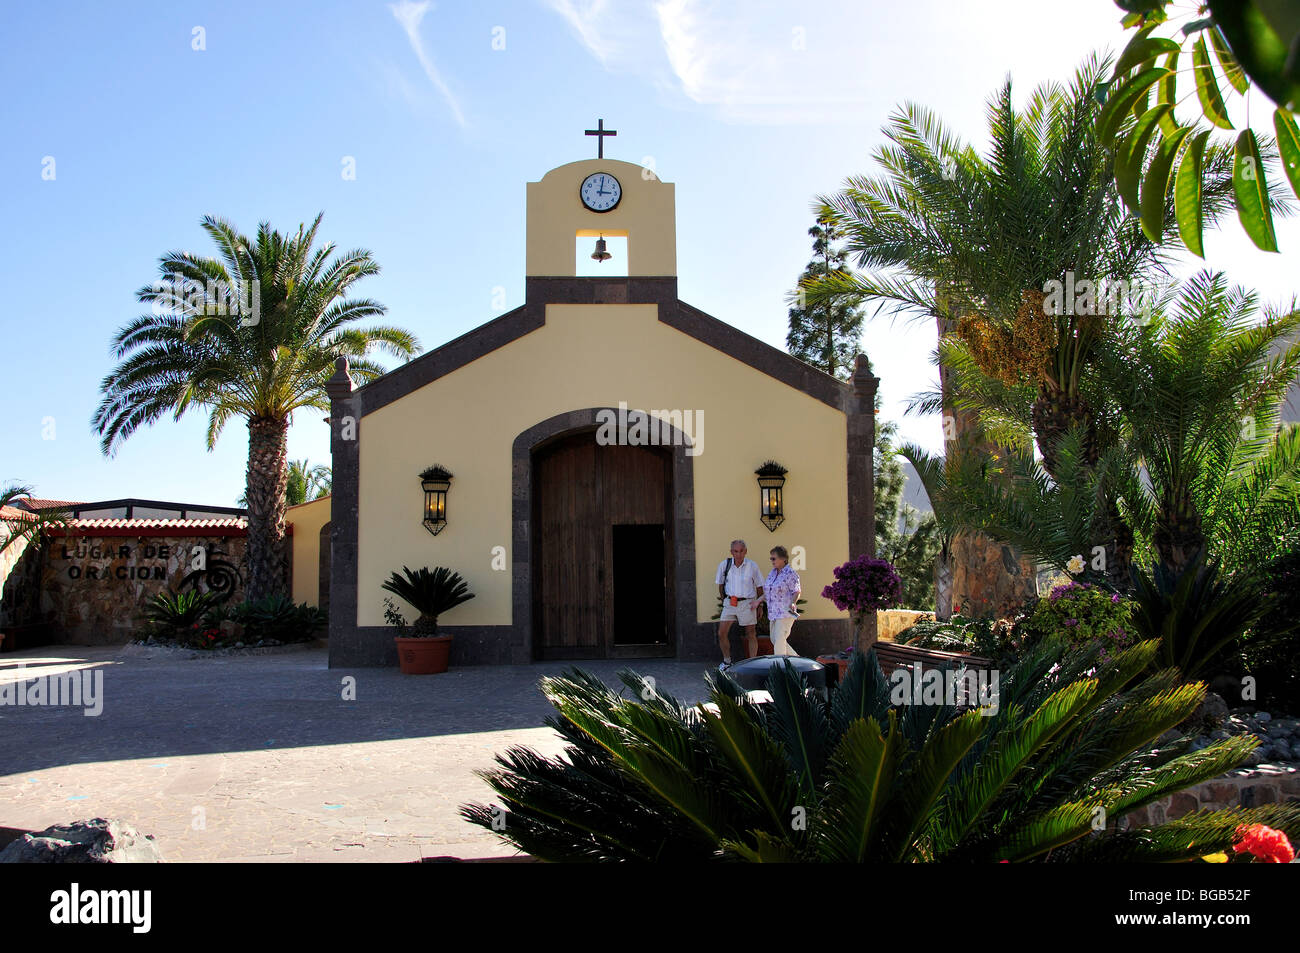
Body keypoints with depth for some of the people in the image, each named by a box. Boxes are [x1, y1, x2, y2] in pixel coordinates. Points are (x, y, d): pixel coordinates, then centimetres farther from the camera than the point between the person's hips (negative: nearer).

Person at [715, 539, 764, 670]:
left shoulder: (752, 566, -7)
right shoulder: (724, 565, -3)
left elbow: (759, 587, 4)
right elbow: (720, 584, 13)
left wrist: (758, 604, 5)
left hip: (747, 603, -2)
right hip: (729, 603, 2)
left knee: (751, 635, 2)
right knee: (722, 633, -2)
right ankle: (727, 661, 16)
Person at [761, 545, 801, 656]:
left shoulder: (790, 574, -12)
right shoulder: (773, 573, 12)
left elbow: (796, 592, -14)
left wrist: (792, 603, -30)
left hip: (785, 613, -9)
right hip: (773, 613, 9)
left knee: (779, 641, -8)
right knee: (774, 640, 13)